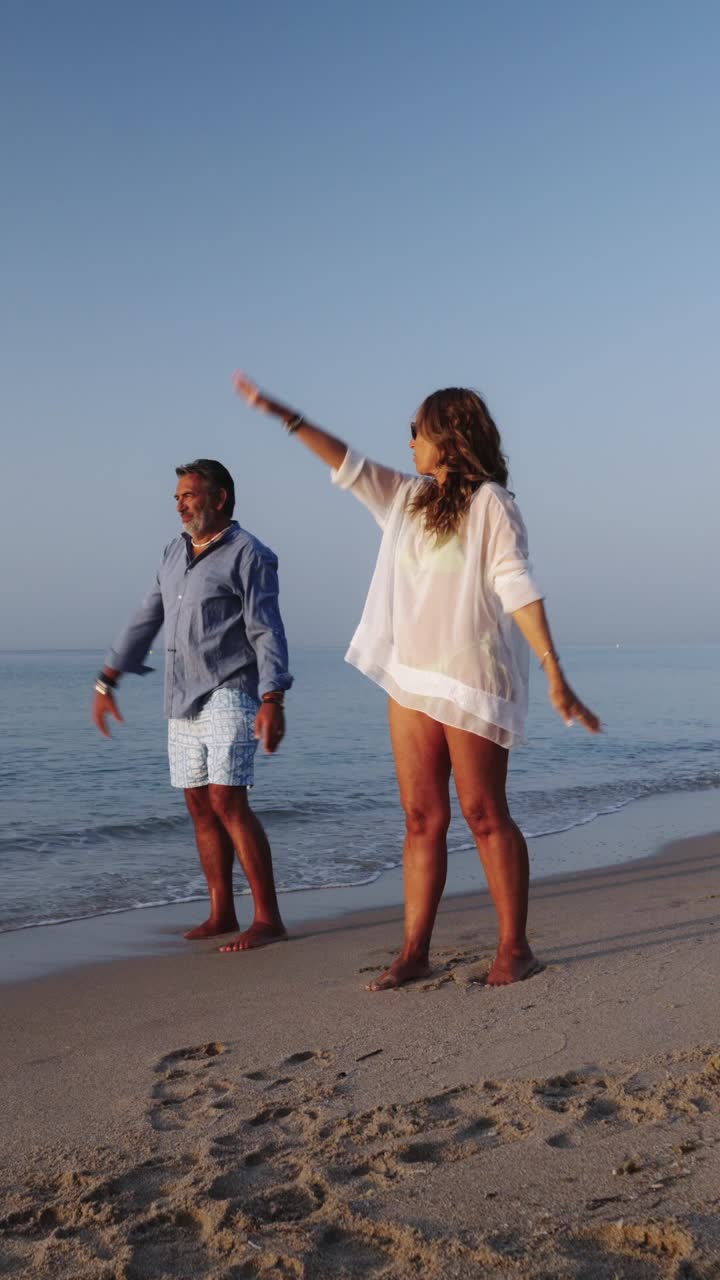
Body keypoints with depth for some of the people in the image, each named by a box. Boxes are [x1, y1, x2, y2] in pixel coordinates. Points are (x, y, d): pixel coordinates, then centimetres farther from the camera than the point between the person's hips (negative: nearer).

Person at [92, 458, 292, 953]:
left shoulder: (248, 554, -6)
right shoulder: (176, 552, 16)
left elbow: (267, 632, -13)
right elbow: (146, 619, 20)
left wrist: (273, 701, -24)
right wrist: (107, 681, 19)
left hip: (229, 696, -7)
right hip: (183, 702, 8)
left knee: (227, 801, -15)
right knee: (201, 806, 8)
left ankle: (268, 918, -11)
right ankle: (222, 914, 16)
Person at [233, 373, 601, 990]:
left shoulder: (490, 502, -6)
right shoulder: (408, 497, 15)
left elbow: (517, 586, -15)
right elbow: (348, 464, 16)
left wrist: (554, 672, -21)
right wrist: (282, 414, 11)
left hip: (471, 681, -6)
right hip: (410, 678, 7)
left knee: (484, 814, -2)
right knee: (421, 818, 5)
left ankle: (514, 949, 8)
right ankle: (414, 952, 8)